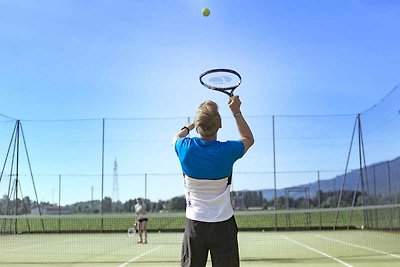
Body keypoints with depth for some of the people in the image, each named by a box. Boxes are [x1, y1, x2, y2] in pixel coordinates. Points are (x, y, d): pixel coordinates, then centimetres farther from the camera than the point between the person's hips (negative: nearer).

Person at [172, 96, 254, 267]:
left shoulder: (186, 148, -10)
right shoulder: (227, 150, -13)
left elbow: (176, 138, 18)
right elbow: (248, 138, 11)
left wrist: (189, 126, 35)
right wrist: (236, 112, 10)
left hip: (194, 223, 2)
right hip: (223, 224, -1)